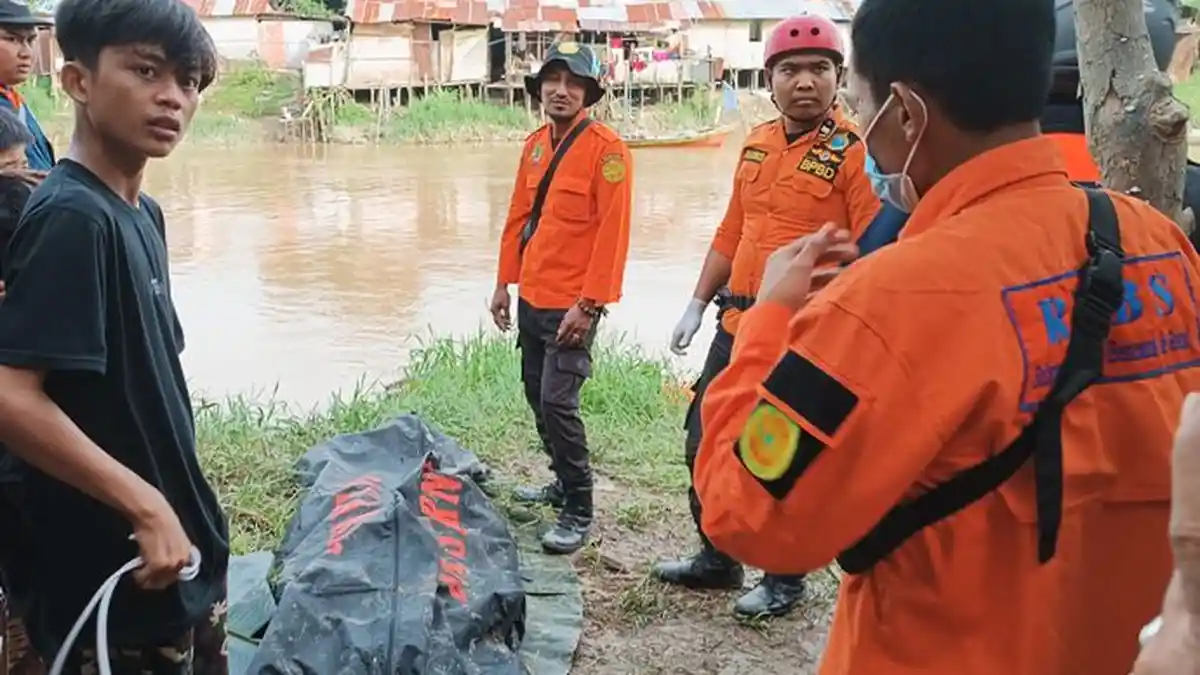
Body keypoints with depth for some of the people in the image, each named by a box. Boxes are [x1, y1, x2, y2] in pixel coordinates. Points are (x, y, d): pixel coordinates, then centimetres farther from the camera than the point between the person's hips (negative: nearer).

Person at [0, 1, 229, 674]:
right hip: (114, 580, -8)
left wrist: (181, 511, 13)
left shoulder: (142, 214, 6)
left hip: (184, 555, 8)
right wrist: (145, 506, -22)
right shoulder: (71, 217, -20)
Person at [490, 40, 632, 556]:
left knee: (557, 403, -11)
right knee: (536, 396, 16)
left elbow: (612, 232, -18)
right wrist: (504, 283, 14)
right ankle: (564, 482, 33)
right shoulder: (534, 145, 10)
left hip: (572, 305, -8)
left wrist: (588, 305, -20)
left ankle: (578, 512, 2)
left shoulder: (606, 148, -13)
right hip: (532, 300, 8)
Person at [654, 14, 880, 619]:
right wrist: (697, 305, 17)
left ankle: (785, 580, 28)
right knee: (704, 442, 15)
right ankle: (716, 559, 35)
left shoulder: (854, 151, -11)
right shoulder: (757, 144, 10)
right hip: (737, 325, 7)